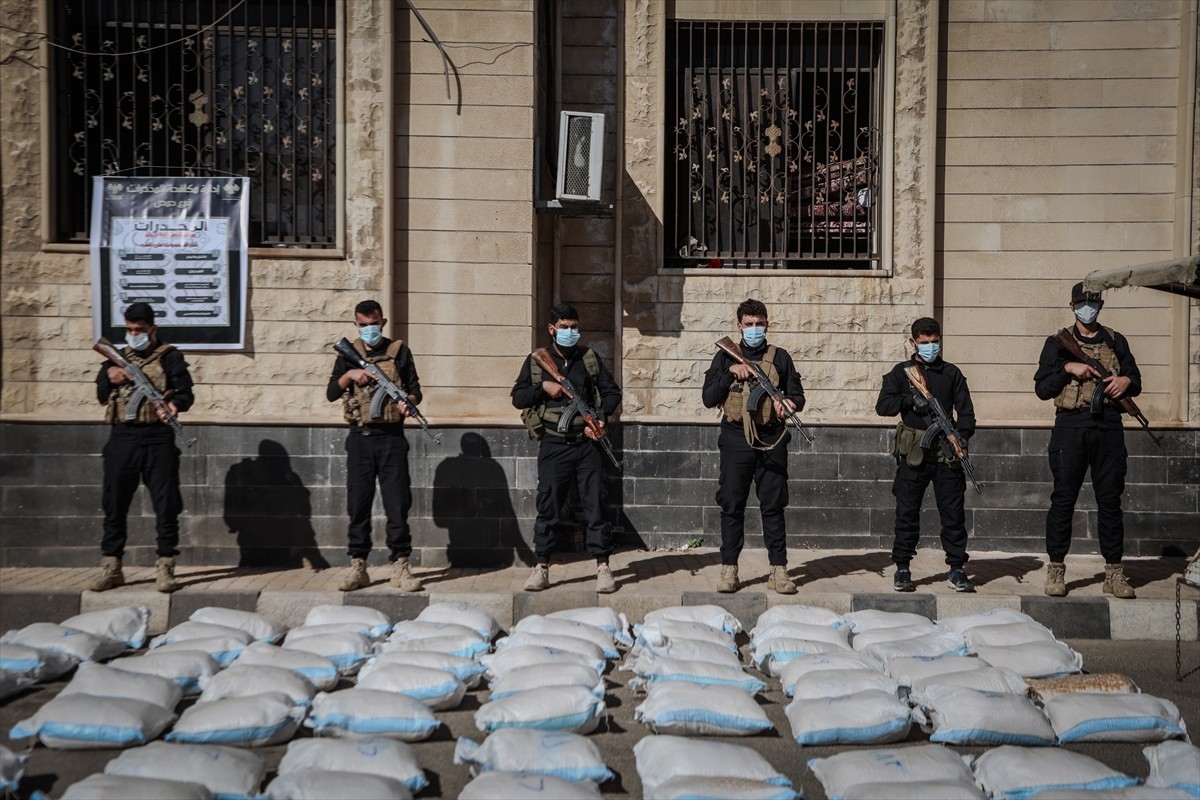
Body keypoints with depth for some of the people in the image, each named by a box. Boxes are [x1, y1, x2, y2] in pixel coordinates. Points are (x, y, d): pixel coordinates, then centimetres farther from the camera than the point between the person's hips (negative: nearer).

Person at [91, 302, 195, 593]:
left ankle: (164, 568, 5)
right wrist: (107, 374, -5)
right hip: (122, 437, 4)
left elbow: (186, 392, -4)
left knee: (165, 504, -2)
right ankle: (111, 568, 14)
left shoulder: (169, 357, 3)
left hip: (157, 438, -4)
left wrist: (175, 403, -26)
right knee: (114, 504, 5)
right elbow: (102, 395, 15)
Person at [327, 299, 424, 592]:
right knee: (358, 504, 4)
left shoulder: (399, 350, 6)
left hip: (391, 437, -2)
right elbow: (331, 394, 7)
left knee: (398, 503, -3)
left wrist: (409, 402, -17)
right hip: (360, 437, 2)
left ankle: (400, 566, 2)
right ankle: (358, 567, 11)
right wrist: (349, 375, -11)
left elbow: (415, 389, 5)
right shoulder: (349, 354, 11)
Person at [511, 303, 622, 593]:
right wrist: (543, 387, -11)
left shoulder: (590, 358, 9)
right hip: (553, 446, -1)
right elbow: (517, 398, 5)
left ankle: (603, 566, 7)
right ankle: (541, 567, 12)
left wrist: (602, 418, -7)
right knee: (548, 507, 3)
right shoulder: (536, 360, 7)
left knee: (595, 505, 1)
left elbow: (612, 392, 9)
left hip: (587, 444, 1)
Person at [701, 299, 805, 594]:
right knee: (732, 506, 1)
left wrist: (788, 403, -13)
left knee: (773, 506, 2)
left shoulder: (780, 357, 11)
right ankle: (729, 570, 8)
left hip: (771, 440, 0)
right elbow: (709, 399, 2)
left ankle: (779, 570, 6)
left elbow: (798, 397, 10)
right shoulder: (726, 357, 9)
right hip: (736, 438, 0)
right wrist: (730, 373, -10)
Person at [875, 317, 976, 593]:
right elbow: (882, 405, -2)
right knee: (907, 512, 3)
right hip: (913, 454, -1)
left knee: (953, 512, 2)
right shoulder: (902, 372, 8)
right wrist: (910, 399, -17)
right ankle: (902, 568, 12)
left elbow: (965, 410, 8)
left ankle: (957, 569, 9)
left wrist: (963, 435, -10)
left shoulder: (951, 373, 12)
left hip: (946, 453, 1)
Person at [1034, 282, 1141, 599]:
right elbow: (1042, 388, 2)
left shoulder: (1116, 341, 15)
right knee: (1063, 499, -1)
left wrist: (1127, 381, -4)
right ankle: (1056, 568, 7)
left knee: (1110, 499, 4)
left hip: (1109, 428, 2)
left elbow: (1136, 382, 18)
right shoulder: (1058, 343, 8)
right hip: (1070, 427, -2)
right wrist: (1068, 368, -12)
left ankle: (1114, 571, 9)